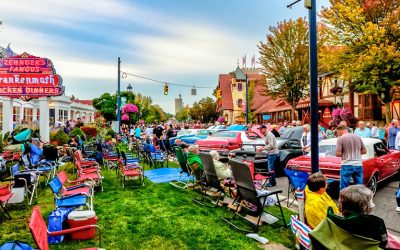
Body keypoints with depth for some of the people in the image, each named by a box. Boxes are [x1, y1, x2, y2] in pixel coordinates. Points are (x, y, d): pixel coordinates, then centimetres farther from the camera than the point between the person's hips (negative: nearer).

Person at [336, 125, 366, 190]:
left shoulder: (340, 139, -7)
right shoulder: (358, 137, 10)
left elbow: (338, 154, -12)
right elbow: (364, 151, 14)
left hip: (347, 165, -5)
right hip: (358, 165, 5)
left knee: (344, 187, 3)